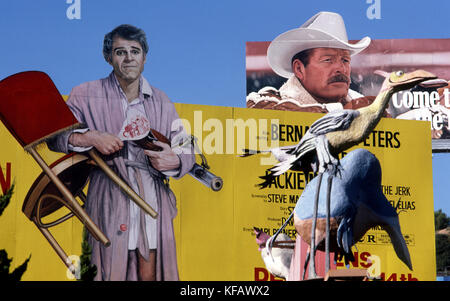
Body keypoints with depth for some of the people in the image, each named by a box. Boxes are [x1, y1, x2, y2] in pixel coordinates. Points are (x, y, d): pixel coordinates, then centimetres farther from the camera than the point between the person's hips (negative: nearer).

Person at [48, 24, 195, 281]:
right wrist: (91, 137, -15)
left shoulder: (161, 101, 12)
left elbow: (187, 151, 12)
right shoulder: (86, 95, 4)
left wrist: (174, 161, -12)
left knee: (149, 274, 4)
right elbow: (54, 136, 2)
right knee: (110, 274, -3)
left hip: (153, 205, 3)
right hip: (110, 206, -2)